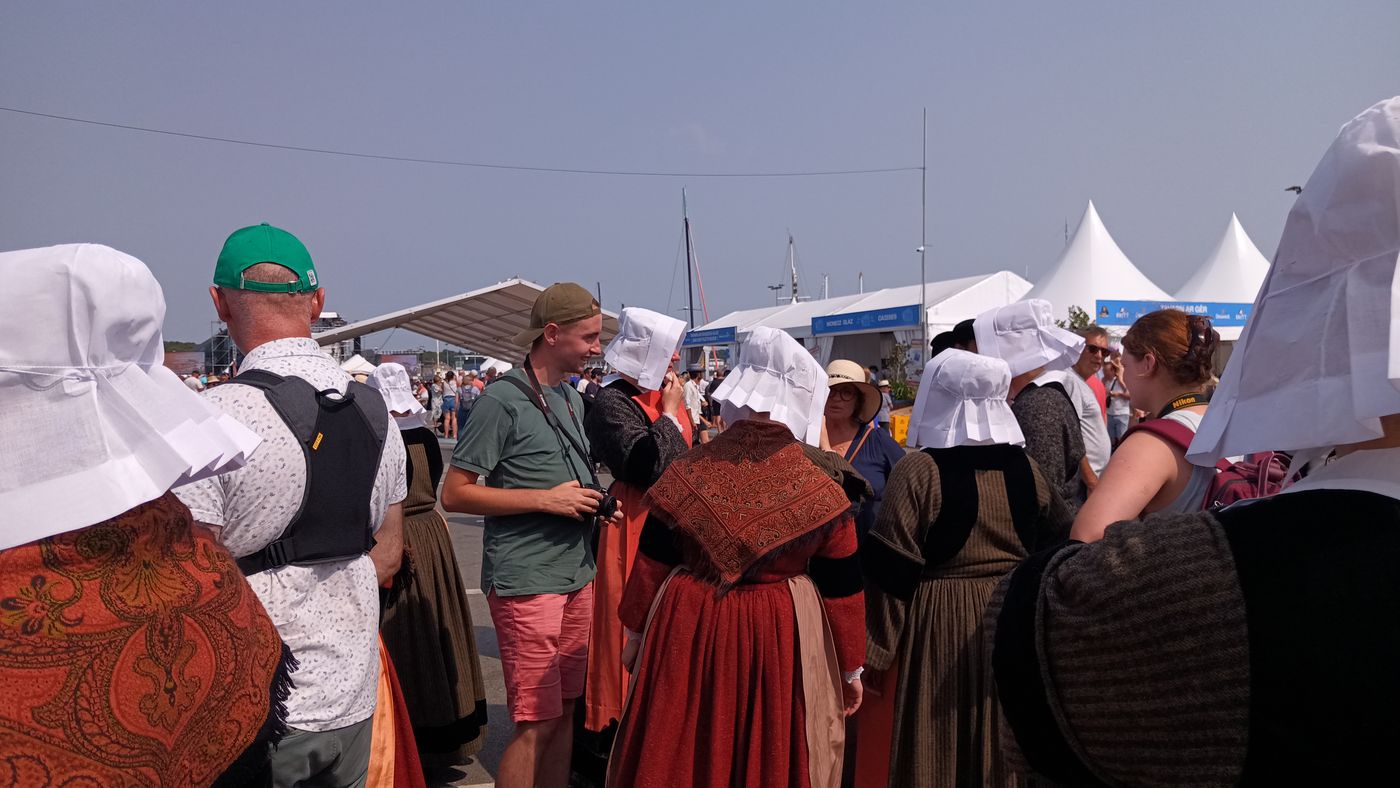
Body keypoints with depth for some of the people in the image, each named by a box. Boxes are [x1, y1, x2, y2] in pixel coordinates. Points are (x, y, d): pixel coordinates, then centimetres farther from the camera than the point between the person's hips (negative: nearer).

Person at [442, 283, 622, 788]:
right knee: (536, 722, -2)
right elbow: (454, 494, -13)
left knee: (565, 709, 15)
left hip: (577, 575, 8)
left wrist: (595, 503, 5)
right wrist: (546, 500, -17)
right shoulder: (503, 400, -12)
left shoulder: (572, 397, 13)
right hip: (528, 581, -8)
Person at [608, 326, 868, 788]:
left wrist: (635, 632, 13)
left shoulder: (688, 474, -8)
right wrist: (851, 667, 9)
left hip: (689, 632, 1)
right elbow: (842, 590, -4)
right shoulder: (823, 490, -10)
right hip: (784, 642, -1)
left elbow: (651, 566, -1)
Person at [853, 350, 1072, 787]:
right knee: (1001, 744, 18)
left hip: (936, 631, -5)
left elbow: (890, 572, -14)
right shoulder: (1025, 468, 1)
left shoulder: (917, 471, -14)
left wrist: (874, 651, -7)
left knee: (934, 748, 8)